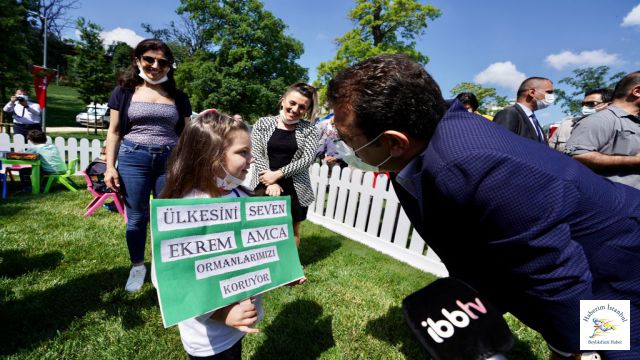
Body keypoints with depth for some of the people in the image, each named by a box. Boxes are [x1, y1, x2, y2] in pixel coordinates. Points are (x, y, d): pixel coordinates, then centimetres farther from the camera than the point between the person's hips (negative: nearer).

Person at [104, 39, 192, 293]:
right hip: (133, 159, 0)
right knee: (136, 216, 8)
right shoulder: (124, 92, 7)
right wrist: (109, 166, -1)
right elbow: (114, 132, 8)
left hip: (170, 160, 1)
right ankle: (137, 267, 28)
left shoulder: (178, 97, 10)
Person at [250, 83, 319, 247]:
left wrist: (277, 174, -17)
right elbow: (256, 154, -5)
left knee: (292, 231, 16)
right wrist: (271, 183, -17)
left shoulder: (309, 129, 1)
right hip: (264, 187, 0)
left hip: (295, 189, 1)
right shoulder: (263, 123, 2)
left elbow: (308, 159, -9)